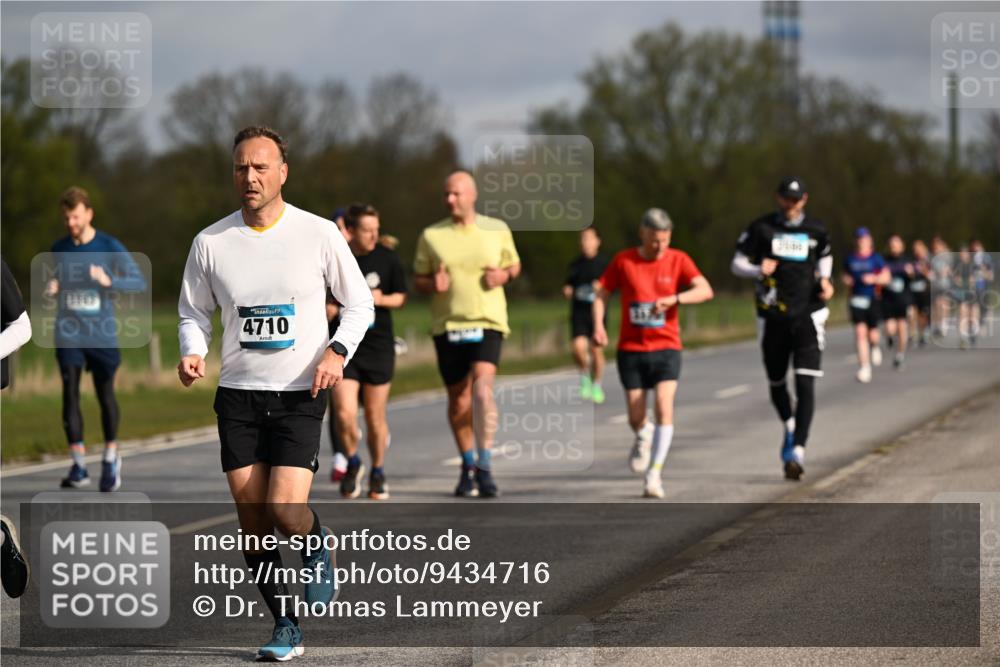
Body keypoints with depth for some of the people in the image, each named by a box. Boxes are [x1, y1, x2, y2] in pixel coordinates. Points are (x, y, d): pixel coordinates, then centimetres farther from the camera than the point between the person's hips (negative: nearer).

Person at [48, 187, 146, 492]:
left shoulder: (110, 247, -3)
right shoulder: (59, 249, 7)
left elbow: (139, 282, -5)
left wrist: (109, 280, -22)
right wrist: (51, 290, -4)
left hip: (102, 334, -2)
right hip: (68, 335, 2)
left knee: (105, 395, 3)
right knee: (70, 393, -8)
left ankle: (111, 458, 24)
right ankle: (79, 466, -6)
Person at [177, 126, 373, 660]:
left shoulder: (319, 235, -4)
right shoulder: (211, 242, 1)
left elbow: (360, 303, 6)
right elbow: (193, 311, 13)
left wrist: (338, 350, -11)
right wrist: (192, 353, -8)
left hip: (300, 395, -2)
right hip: (237, 395, 2)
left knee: (286, 512, -17)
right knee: (253, 525, 0)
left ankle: (317, 545, 18)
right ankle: (285, 627, 15)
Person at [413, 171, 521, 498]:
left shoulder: (497, 230, 5)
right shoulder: (431, 235, 5)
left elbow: (514, 265, 18)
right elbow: (418, 279, 10)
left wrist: (504, 275, -5)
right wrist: (432, 284, -13)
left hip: (487, 323, -2)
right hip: (447, 325, 2)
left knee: (482, 389, -21)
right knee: (458, 400, 7)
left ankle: (484, 467, -17)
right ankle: (468, 466, 26)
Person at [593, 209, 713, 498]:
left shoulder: (678, 260, -2)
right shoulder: (623, 261, 0)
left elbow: (705, 290, -13)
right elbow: (601, 294, 6)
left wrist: (674, 299, -29)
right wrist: (598, 326, -12)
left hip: (666, 347, -1)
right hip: (631, 348, 1)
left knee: (664, 406, -19)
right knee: (636, 417, 0)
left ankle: (655, 474, -14)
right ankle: (643, 437, 39)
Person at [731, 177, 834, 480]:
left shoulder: (816, 231, 6)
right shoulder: (761, 228, 1)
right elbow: (737, 264, 2)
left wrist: (824, 280, 3)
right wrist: (758, 270, -19)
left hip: (807, 316, -1)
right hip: (772, 317, 1)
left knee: (806, 384, -14)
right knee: (776, 383, 12)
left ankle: (797, 451, -18)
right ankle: (789, 427, 42)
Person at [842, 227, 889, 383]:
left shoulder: (876, 258, -1)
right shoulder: (850, 259, 7)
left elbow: (886, 277, 1)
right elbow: (846, 275, 21)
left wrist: (874, 278, -16)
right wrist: (847, 280, -1)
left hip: (873, 299, -1)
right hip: (856, 299, 1)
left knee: (872, 334, 0)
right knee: (860, 332, -12)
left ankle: (876, 346, 40)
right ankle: (864, 367, -10)